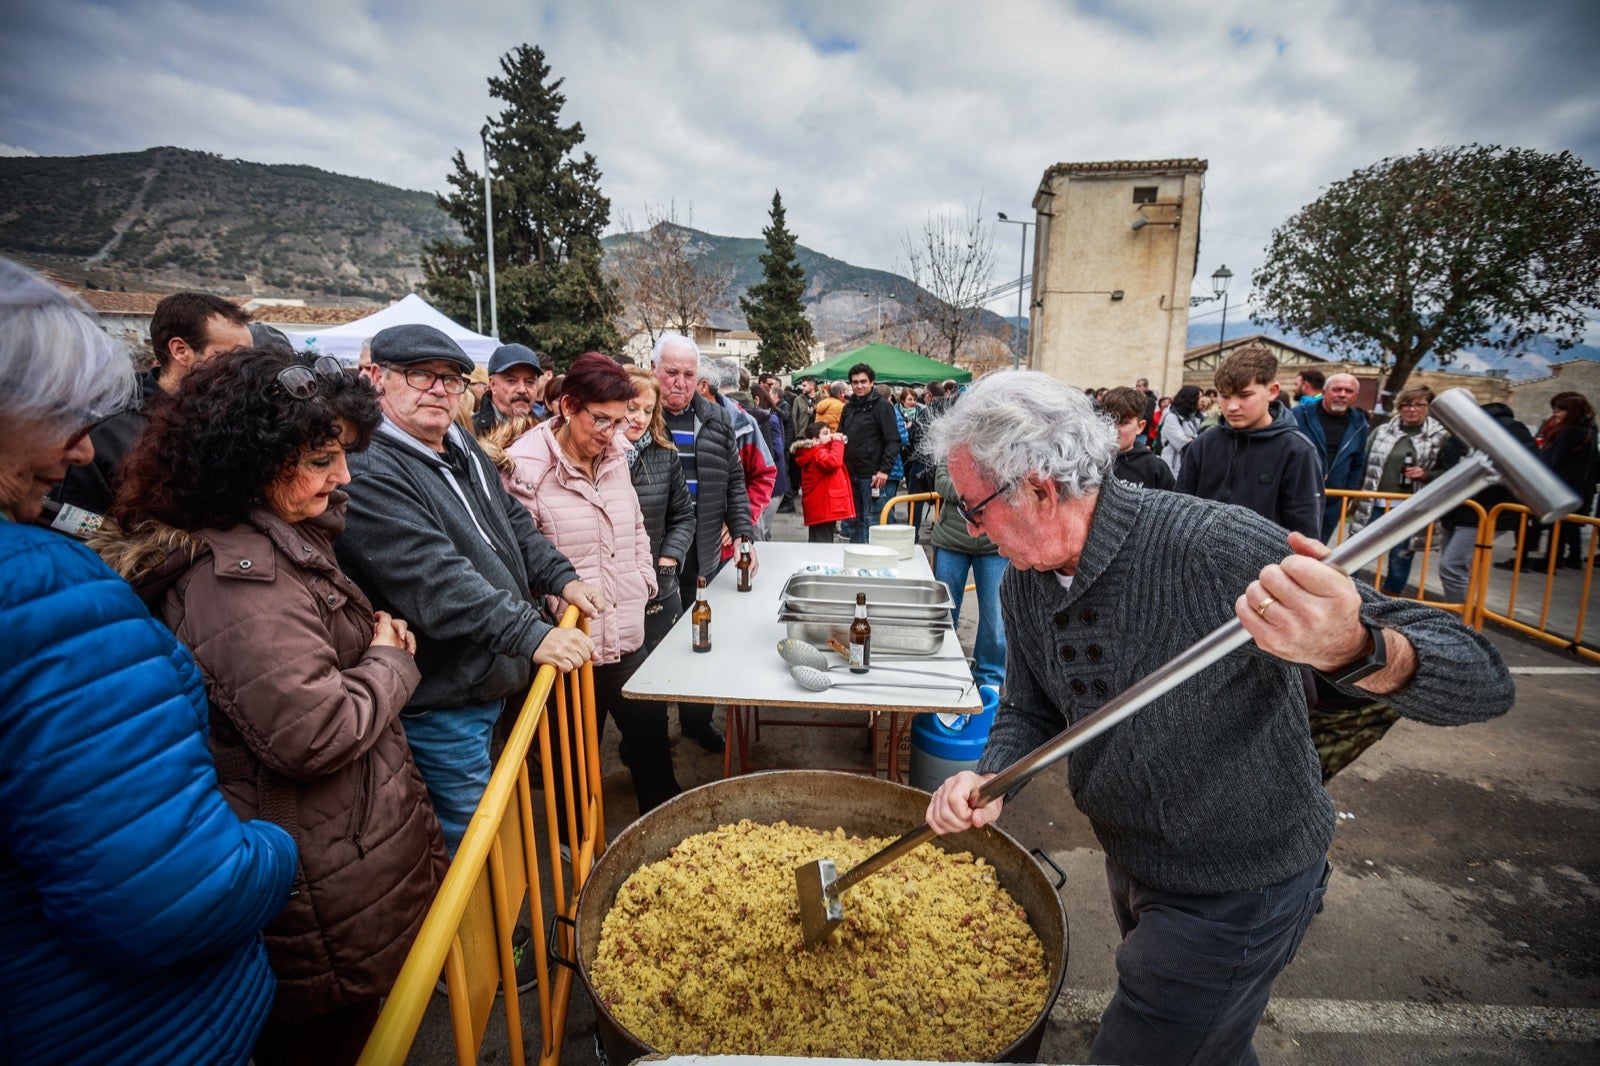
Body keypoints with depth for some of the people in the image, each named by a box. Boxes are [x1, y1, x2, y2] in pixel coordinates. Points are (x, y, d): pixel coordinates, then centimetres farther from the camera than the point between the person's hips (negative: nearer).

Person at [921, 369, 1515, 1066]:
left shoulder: (1218, 547, -33)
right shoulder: (1023, 584, -11)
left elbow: (1479, 682, -29)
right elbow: (1030, 710, 2)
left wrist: (1352, 651, -52)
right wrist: (991, 780, -19)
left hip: (1237, 895, -6)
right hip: (1132, 869, 6)